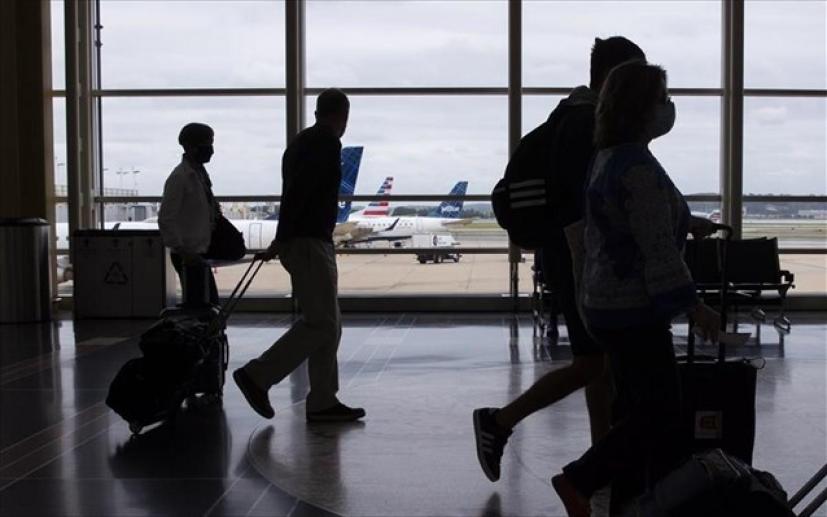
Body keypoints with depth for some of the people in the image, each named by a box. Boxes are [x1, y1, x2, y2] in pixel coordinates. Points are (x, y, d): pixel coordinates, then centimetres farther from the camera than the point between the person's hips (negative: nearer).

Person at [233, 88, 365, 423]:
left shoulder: (302, 141, 17)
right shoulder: (327, 144, -12)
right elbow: (298, 192, -21)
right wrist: (280, 242, -20)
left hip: (301, 241, 10)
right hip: (310, 243, -10)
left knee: (328, 323, 10)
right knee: (321, 323, -7)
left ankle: (322, 402, 11)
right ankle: (257, 375, -4)